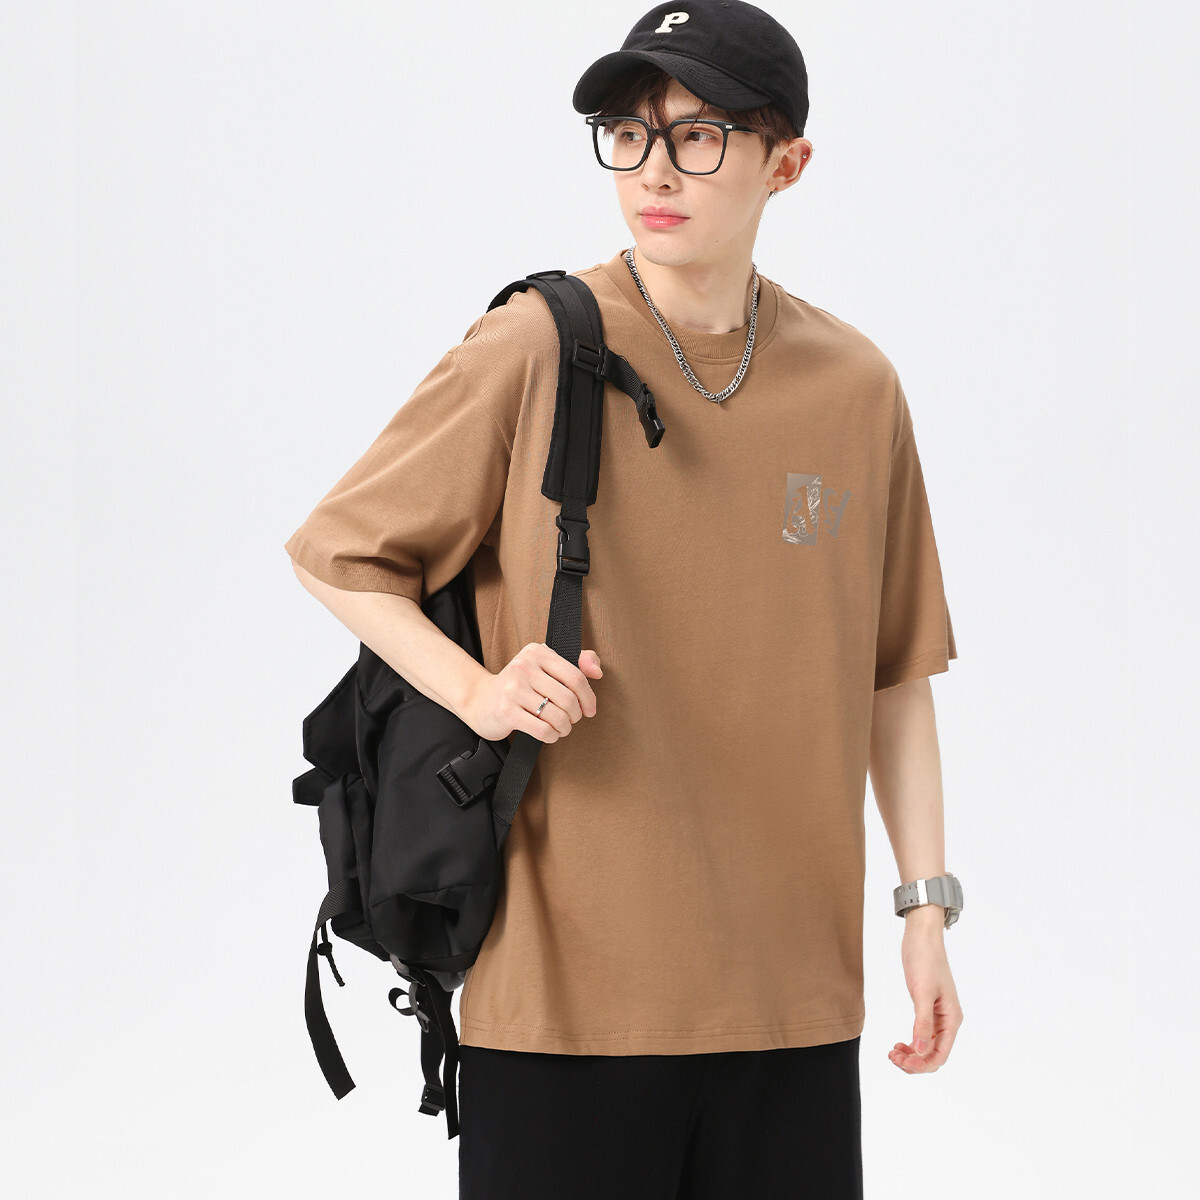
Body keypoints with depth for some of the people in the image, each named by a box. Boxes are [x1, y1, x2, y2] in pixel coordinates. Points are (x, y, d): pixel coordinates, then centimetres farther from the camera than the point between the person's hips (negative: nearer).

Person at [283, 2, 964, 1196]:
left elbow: (892, 672, 12)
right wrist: (480, 693, -15)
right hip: (567, 968, -3)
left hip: (795, 986, 3)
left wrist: (928, 908, 8)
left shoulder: (854, 386, 4)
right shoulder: (532, 351, -7)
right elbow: (334, 552, 1)